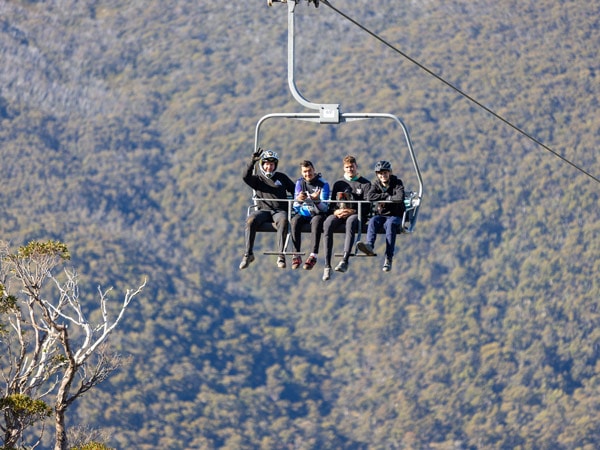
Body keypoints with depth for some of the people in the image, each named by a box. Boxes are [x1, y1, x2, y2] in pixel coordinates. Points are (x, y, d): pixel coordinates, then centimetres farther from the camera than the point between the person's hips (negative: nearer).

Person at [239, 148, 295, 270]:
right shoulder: (257, 178, 14)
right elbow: (246, 177, -7)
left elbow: (295, 190, 23)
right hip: (263, 209, 0)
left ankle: (281, 256, -41)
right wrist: (253, 162, -19)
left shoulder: (282, 177, 20)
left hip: (280, 210, 0)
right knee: (250, 221, -32)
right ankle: (248, 254, -29)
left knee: (283, 221, -37)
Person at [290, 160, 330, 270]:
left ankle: (313, 256, -43)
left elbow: (324, 208, -12)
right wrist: (298, 199, -27)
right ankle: (296, 255, -32)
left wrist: (317, 200, -35)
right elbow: (296, 207, -2)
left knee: (316, 221, -37)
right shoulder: (300, 183, 3)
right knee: (295, 221, -31)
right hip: (303, 213, 3)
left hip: (318, 213, -3)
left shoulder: (323, 184, -6)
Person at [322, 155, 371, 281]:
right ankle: (327, 265, -38)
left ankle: (345, 261, -52)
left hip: (356, 214, -3)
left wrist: (352, 211, -16)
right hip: (339, 214, 3)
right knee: (328, 223, -33)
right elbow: (332, 203, 17)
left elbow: (367, 206, 0)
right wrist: (335, 211, -7)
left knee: (351, 221, -41)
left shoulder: (365, 184, 10)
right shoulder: (338, 183, 21)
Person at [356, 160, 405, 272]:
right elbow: (370, 197, -12)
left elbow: (400, 198, -21)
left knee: (390, 224, -36)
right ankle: (369, 246, -57)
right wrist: (387, 195, -13)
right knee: (373, 221, -31)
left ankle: (388, 258, -43)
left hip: (395, 216, -3)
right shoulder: (376, 183, 8)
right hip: (380, 215, 3)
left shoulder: (397, 183, -1)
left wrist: (388, 198, -9)